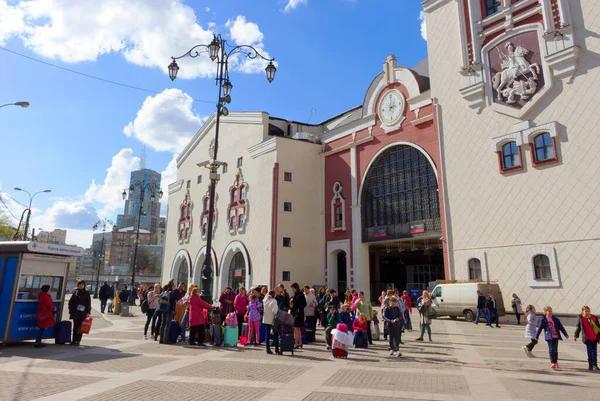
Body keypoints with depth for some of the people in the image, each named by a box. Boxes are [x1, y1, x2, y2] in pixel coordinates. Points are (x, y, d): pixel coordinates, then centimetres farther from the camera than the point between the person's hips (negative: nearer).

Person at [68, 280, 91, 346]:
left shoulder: (86, 293, 3)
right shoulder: (75, 292, 8)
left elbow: (89, 304, 2)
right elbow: (70, 302, 10)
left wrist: (88, 312, -5)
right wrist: (71, 310, 1)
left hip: (83, 313, -1)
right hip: (75, 312, 1)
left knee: (80, 327, 0)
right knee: (75, 327, 4)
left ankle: (78, 341, 6)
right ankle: (74, 340, 11)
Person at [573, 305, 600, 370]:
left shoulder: (594, 317, 6)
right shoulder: (580, 318, 0)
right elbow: (578, 327, 4)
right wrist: (575, 336, 2)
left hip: (594, 338, 3)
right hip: (587, 338, -3)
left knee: (594, 352, 9)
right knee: (589, 351, -5)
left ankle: (595, 365, 20)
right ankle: (590, 366, 1)